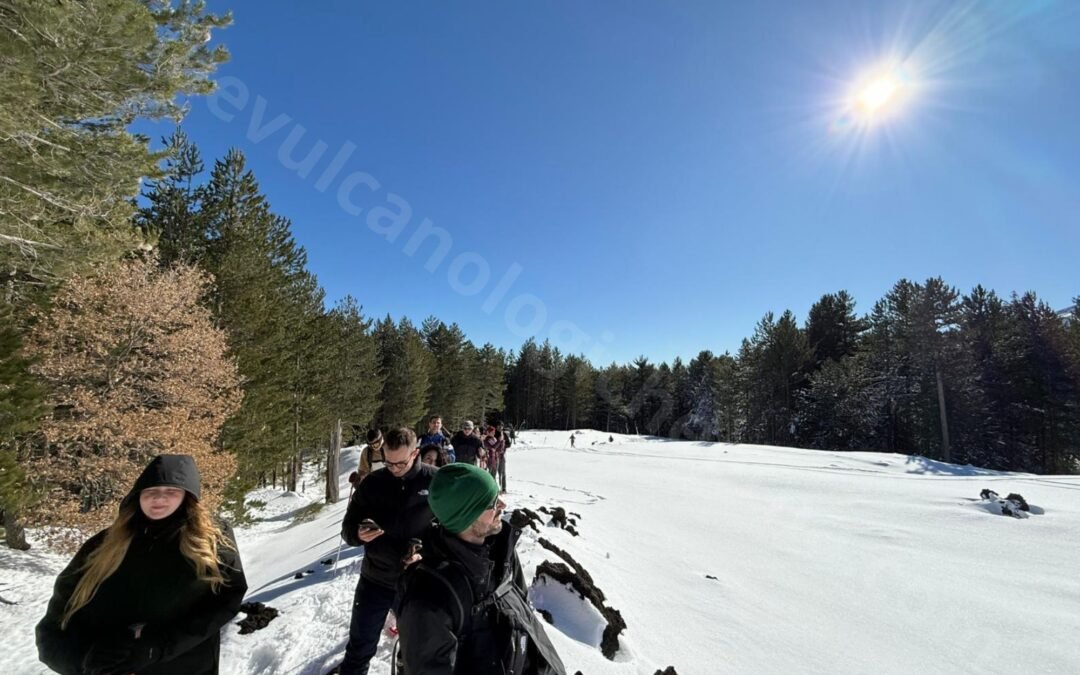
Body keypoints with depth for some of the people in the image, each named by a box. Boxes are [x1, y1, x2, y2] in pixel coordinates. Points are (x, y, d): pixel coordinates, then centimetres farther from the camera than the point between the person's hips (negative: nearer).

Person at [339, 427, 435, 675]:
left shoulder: (435, 480, -13)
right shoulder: (373, 482, -7)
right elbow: (348, 525, 1)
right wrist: (358, 533, -22)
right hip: (375, 579, 1)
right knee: (360, 647, 14)